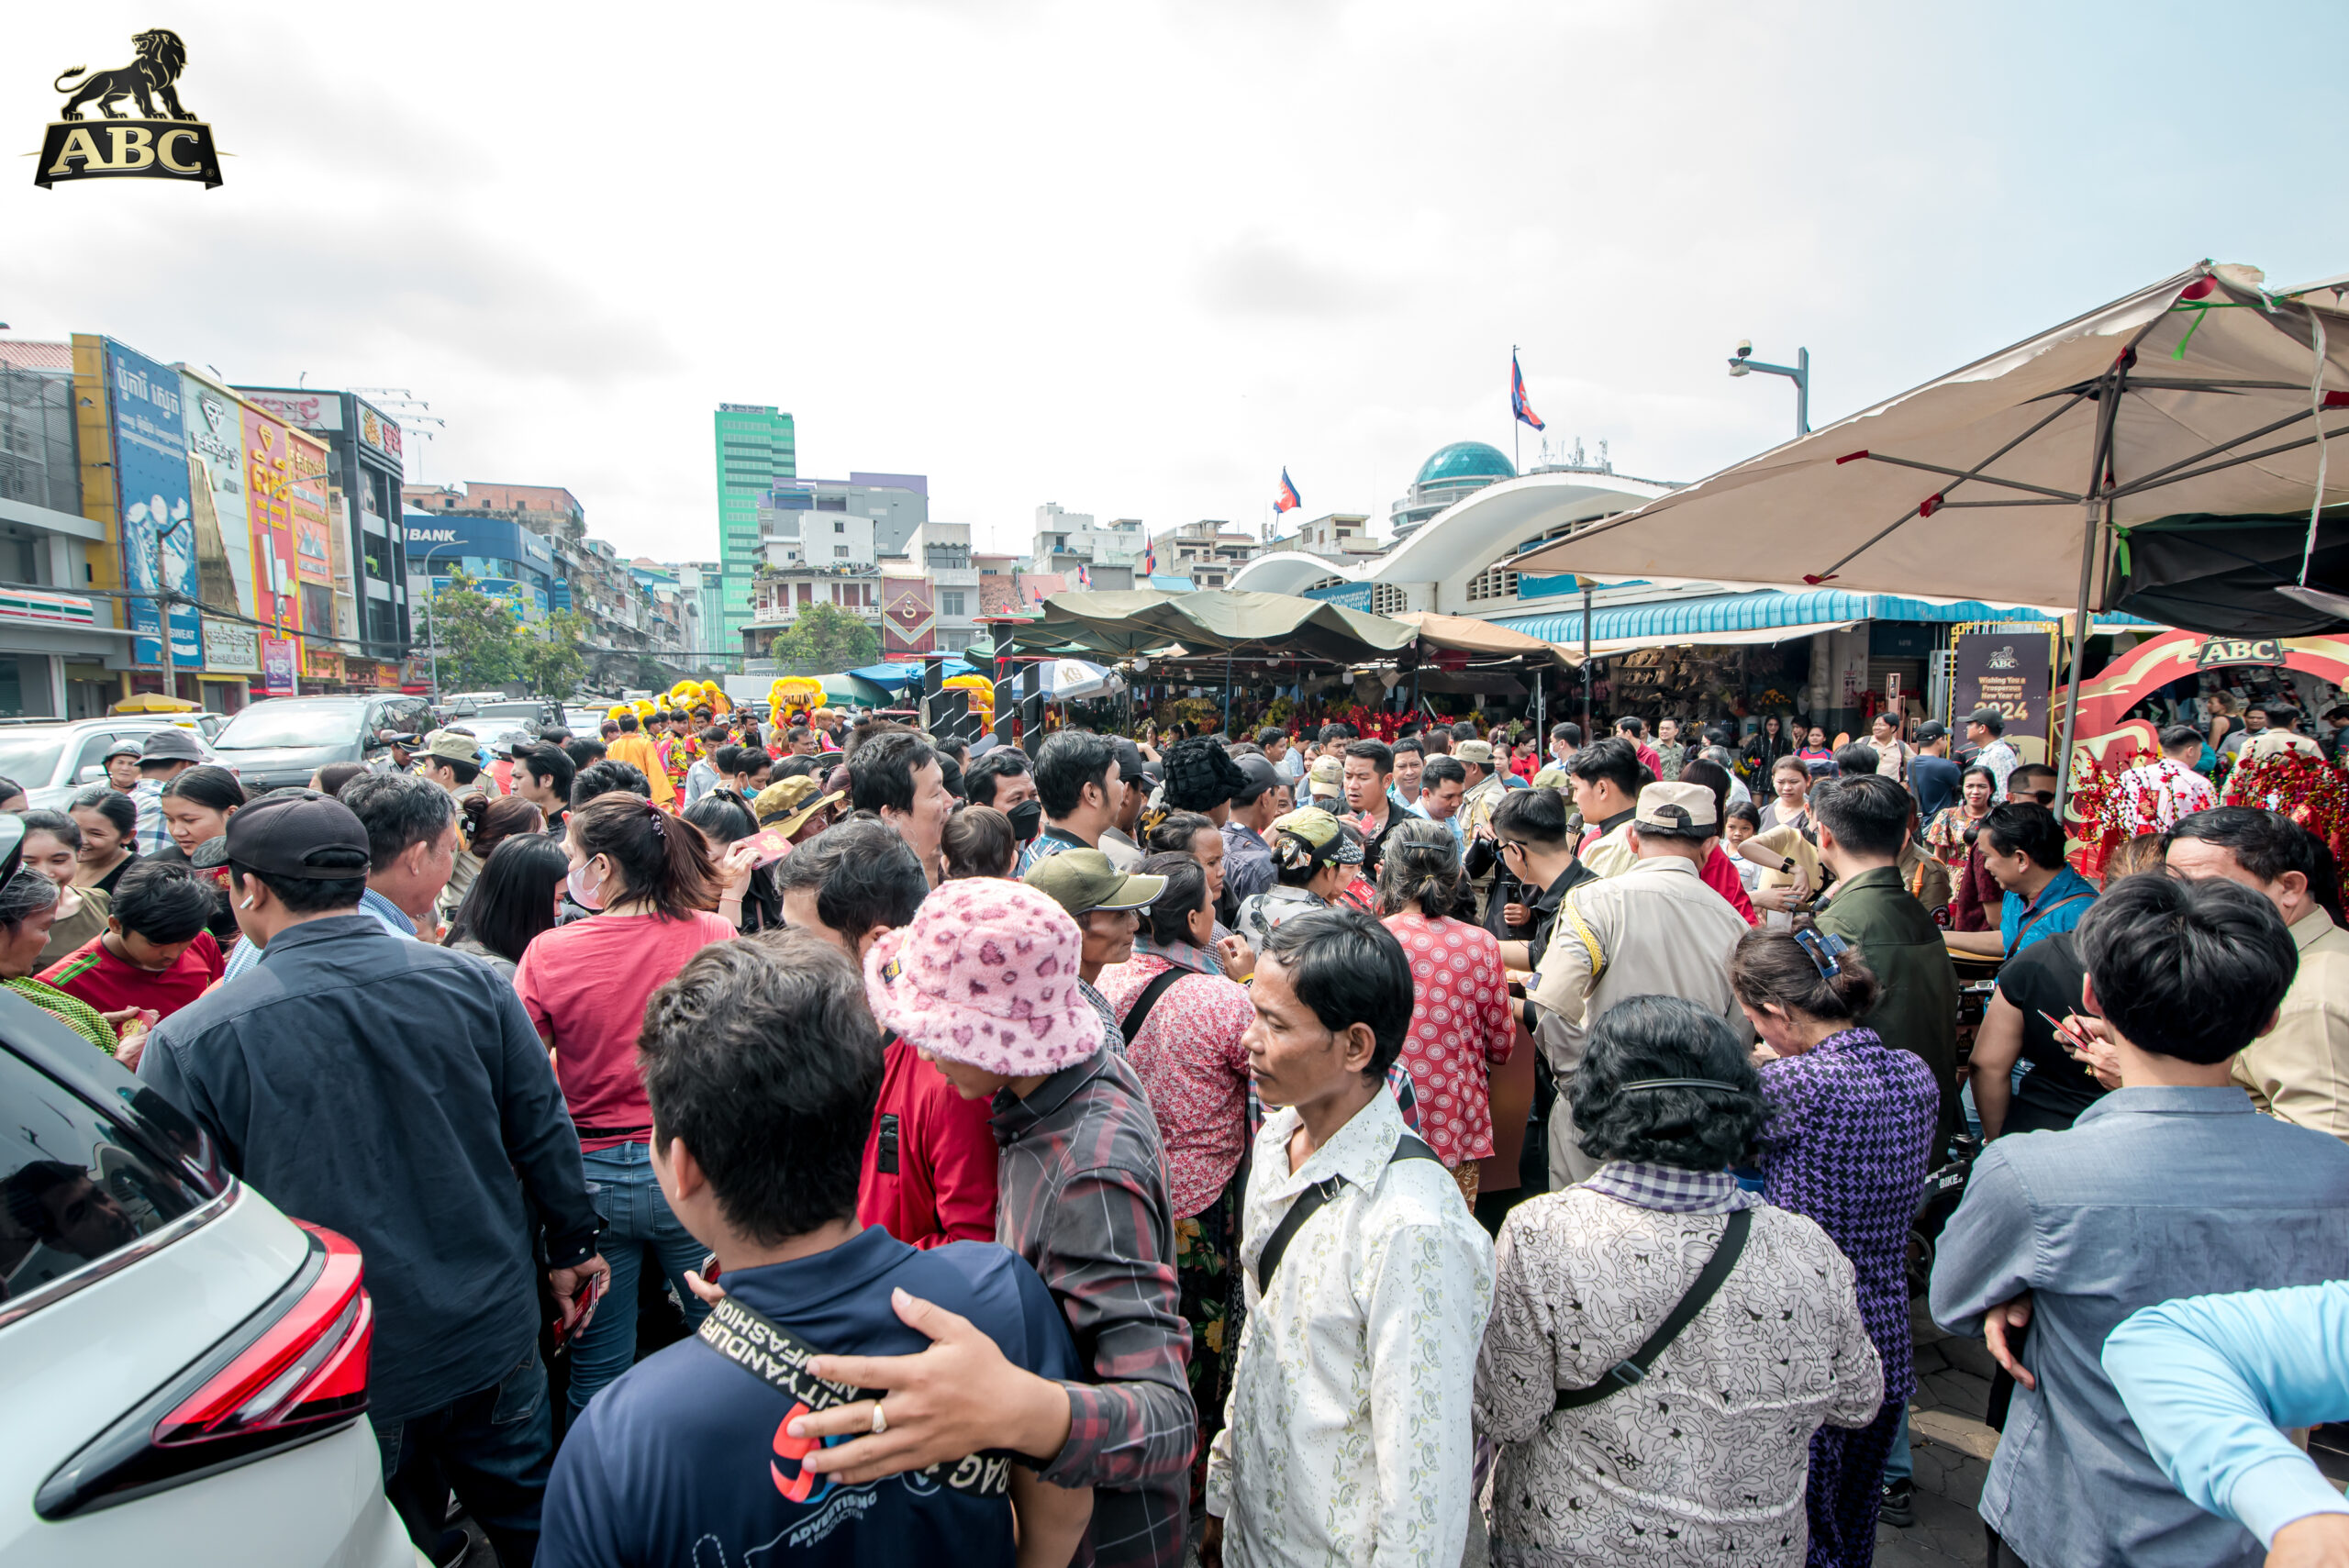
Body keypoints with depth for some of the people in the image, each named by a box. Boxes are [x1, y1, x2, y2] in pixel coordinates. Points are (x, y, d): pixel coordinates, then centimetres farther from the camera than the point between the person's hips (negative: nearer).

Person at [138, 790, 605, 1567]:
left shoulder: (190, 1043, -18)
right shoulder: (475, 984, -11)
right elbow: (545, 1136, -3)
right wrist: (572, 1247, 11)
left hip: (342, 1376, -1)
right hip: (495, 1342, 2)